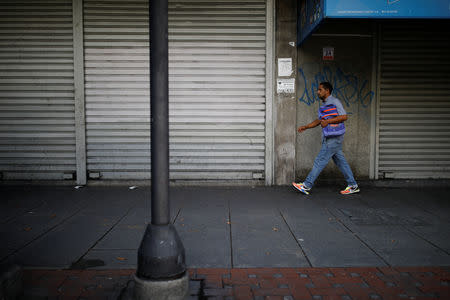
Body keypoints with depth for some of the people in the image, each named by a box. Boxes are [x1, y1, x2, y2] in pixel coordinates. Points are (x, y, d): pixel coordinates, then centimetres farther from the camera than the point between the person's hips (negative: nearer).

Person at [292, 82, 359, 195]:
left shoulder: (335, 102, -9)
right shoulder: (324, 105, 17)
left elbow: (344, 117, -15)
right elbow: (319, 120, 24)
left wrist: (328, 121, -18)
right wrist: (305, 127, 16)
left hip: (334, 138, -9)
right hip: (329, 138, 9)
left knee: (320, 161, -6)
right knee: (340, 161, 11)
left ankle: (306, 185, -2)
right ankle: (353, 186, 17)